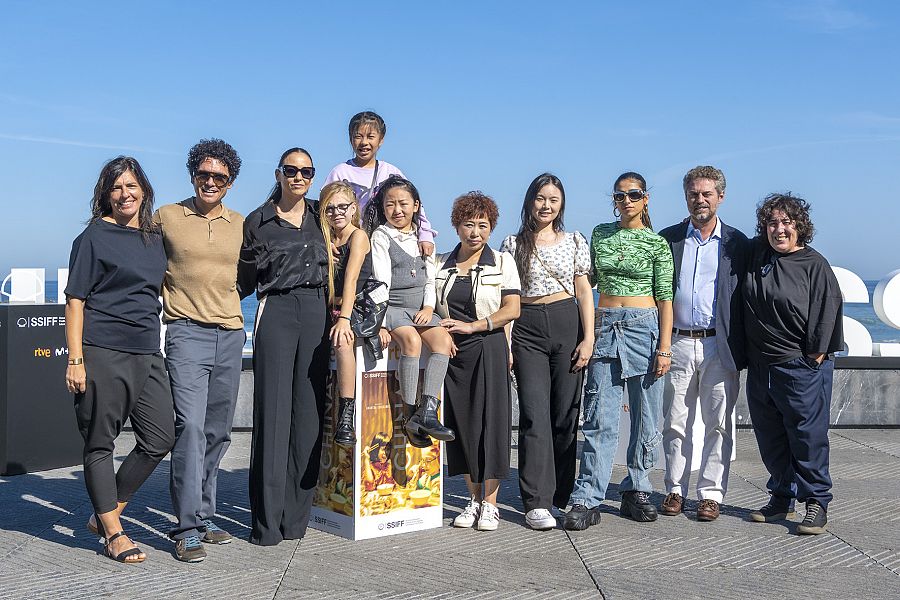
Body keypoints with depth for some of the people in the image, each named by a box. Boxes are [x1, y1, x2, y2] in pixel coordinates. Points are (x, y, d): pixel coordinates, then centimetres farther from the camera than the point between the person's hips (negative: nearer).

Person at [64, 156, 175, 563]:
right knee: (100, 442, 1)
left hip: (147, 353, 6)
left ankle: (105, 515, 19)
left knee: (160, 438, 4)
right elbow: (75, 300, -5)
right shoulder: (95, 237, -1)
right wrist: (76, 359, -12)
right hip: (103, 351, -6)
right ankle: (113, 534, 11)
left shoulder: (155, 238, 15)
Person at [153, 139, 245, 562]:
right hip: (187, 333, -4)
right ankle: (187, 528, -12)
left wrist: (222, 297, 12)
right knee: (190, 425, -15)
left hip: (231, 335, 4)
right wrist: (168, 298, 3)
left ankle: (204, 514, 21)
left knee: (218, 431, 8)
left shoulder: (240, 225, 12)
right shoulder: (166, 217, 4)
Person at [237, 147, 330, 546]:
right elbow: (244, 282, 10)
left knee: (308, 412, 1)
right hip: (276, 312, -3)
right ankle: (267, 521, -4)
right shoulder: (258, 222, 6)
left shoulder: (319, 218, 16)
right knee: (273, 412, -8)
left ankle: (295, 516, 8)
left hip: (316, 314, 3)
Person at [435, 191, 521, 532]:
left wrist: (472, 326, -14)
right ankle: (474, 500, 16)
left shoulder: (502, 261, 4)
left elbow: (511, 310, -4)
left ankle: (490, 503, 7)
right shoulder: (441, 265, 12)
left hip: (489, 349, -3)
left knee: (491, 421, -3)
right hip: (452, 351, 3)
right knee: (461, 423, 3)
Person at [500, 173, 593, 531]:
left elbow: (584, 291, 8)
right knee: (535, 415, -7)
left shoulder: (575, 241, 11)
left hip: (567, 325, 1)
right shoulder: (514, 244, 8)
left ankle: (563, 494, 16)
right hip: (527, 329, -1)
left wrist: (588, 338, -1)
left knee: (566, 414, 3)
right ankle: (537, 503, -7)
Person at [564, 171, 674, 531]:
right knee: (600, 418, -4)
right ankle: (587, 500, -4)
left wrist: (664, 347, -7)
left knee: (646, 417, 5)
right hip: (605, 327, 1)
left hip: (644, 328, -1)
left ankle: (636, 492, 17)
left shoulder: (657, 243, 3)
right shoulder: (600, 234, 11)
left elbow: (665, 299, 0)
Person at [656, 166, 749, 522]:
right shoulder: (668, 239, 7)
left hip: (719, 346, -1)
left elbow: (745, 299, 4)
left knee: (718, 423, 3)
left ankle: (711, 494, 13)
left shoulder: (737, 243, 5)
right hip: (677, 344, 1)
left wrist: (742, 349, -2)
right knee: (675, 422, 7)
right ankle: (675, 490, 18)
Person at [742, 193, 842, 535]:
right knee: (770, 439, 12)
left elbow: (827, 312, -7)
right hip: (760, 368, 6)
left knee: (808, 436, -2)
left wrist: (815, 357, -10)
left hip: (801, 368, -5)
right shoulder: (756, 258, 8)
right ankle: (781, 499, 24)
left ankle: (816, 503, 9)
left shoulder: (815, 265, -5)